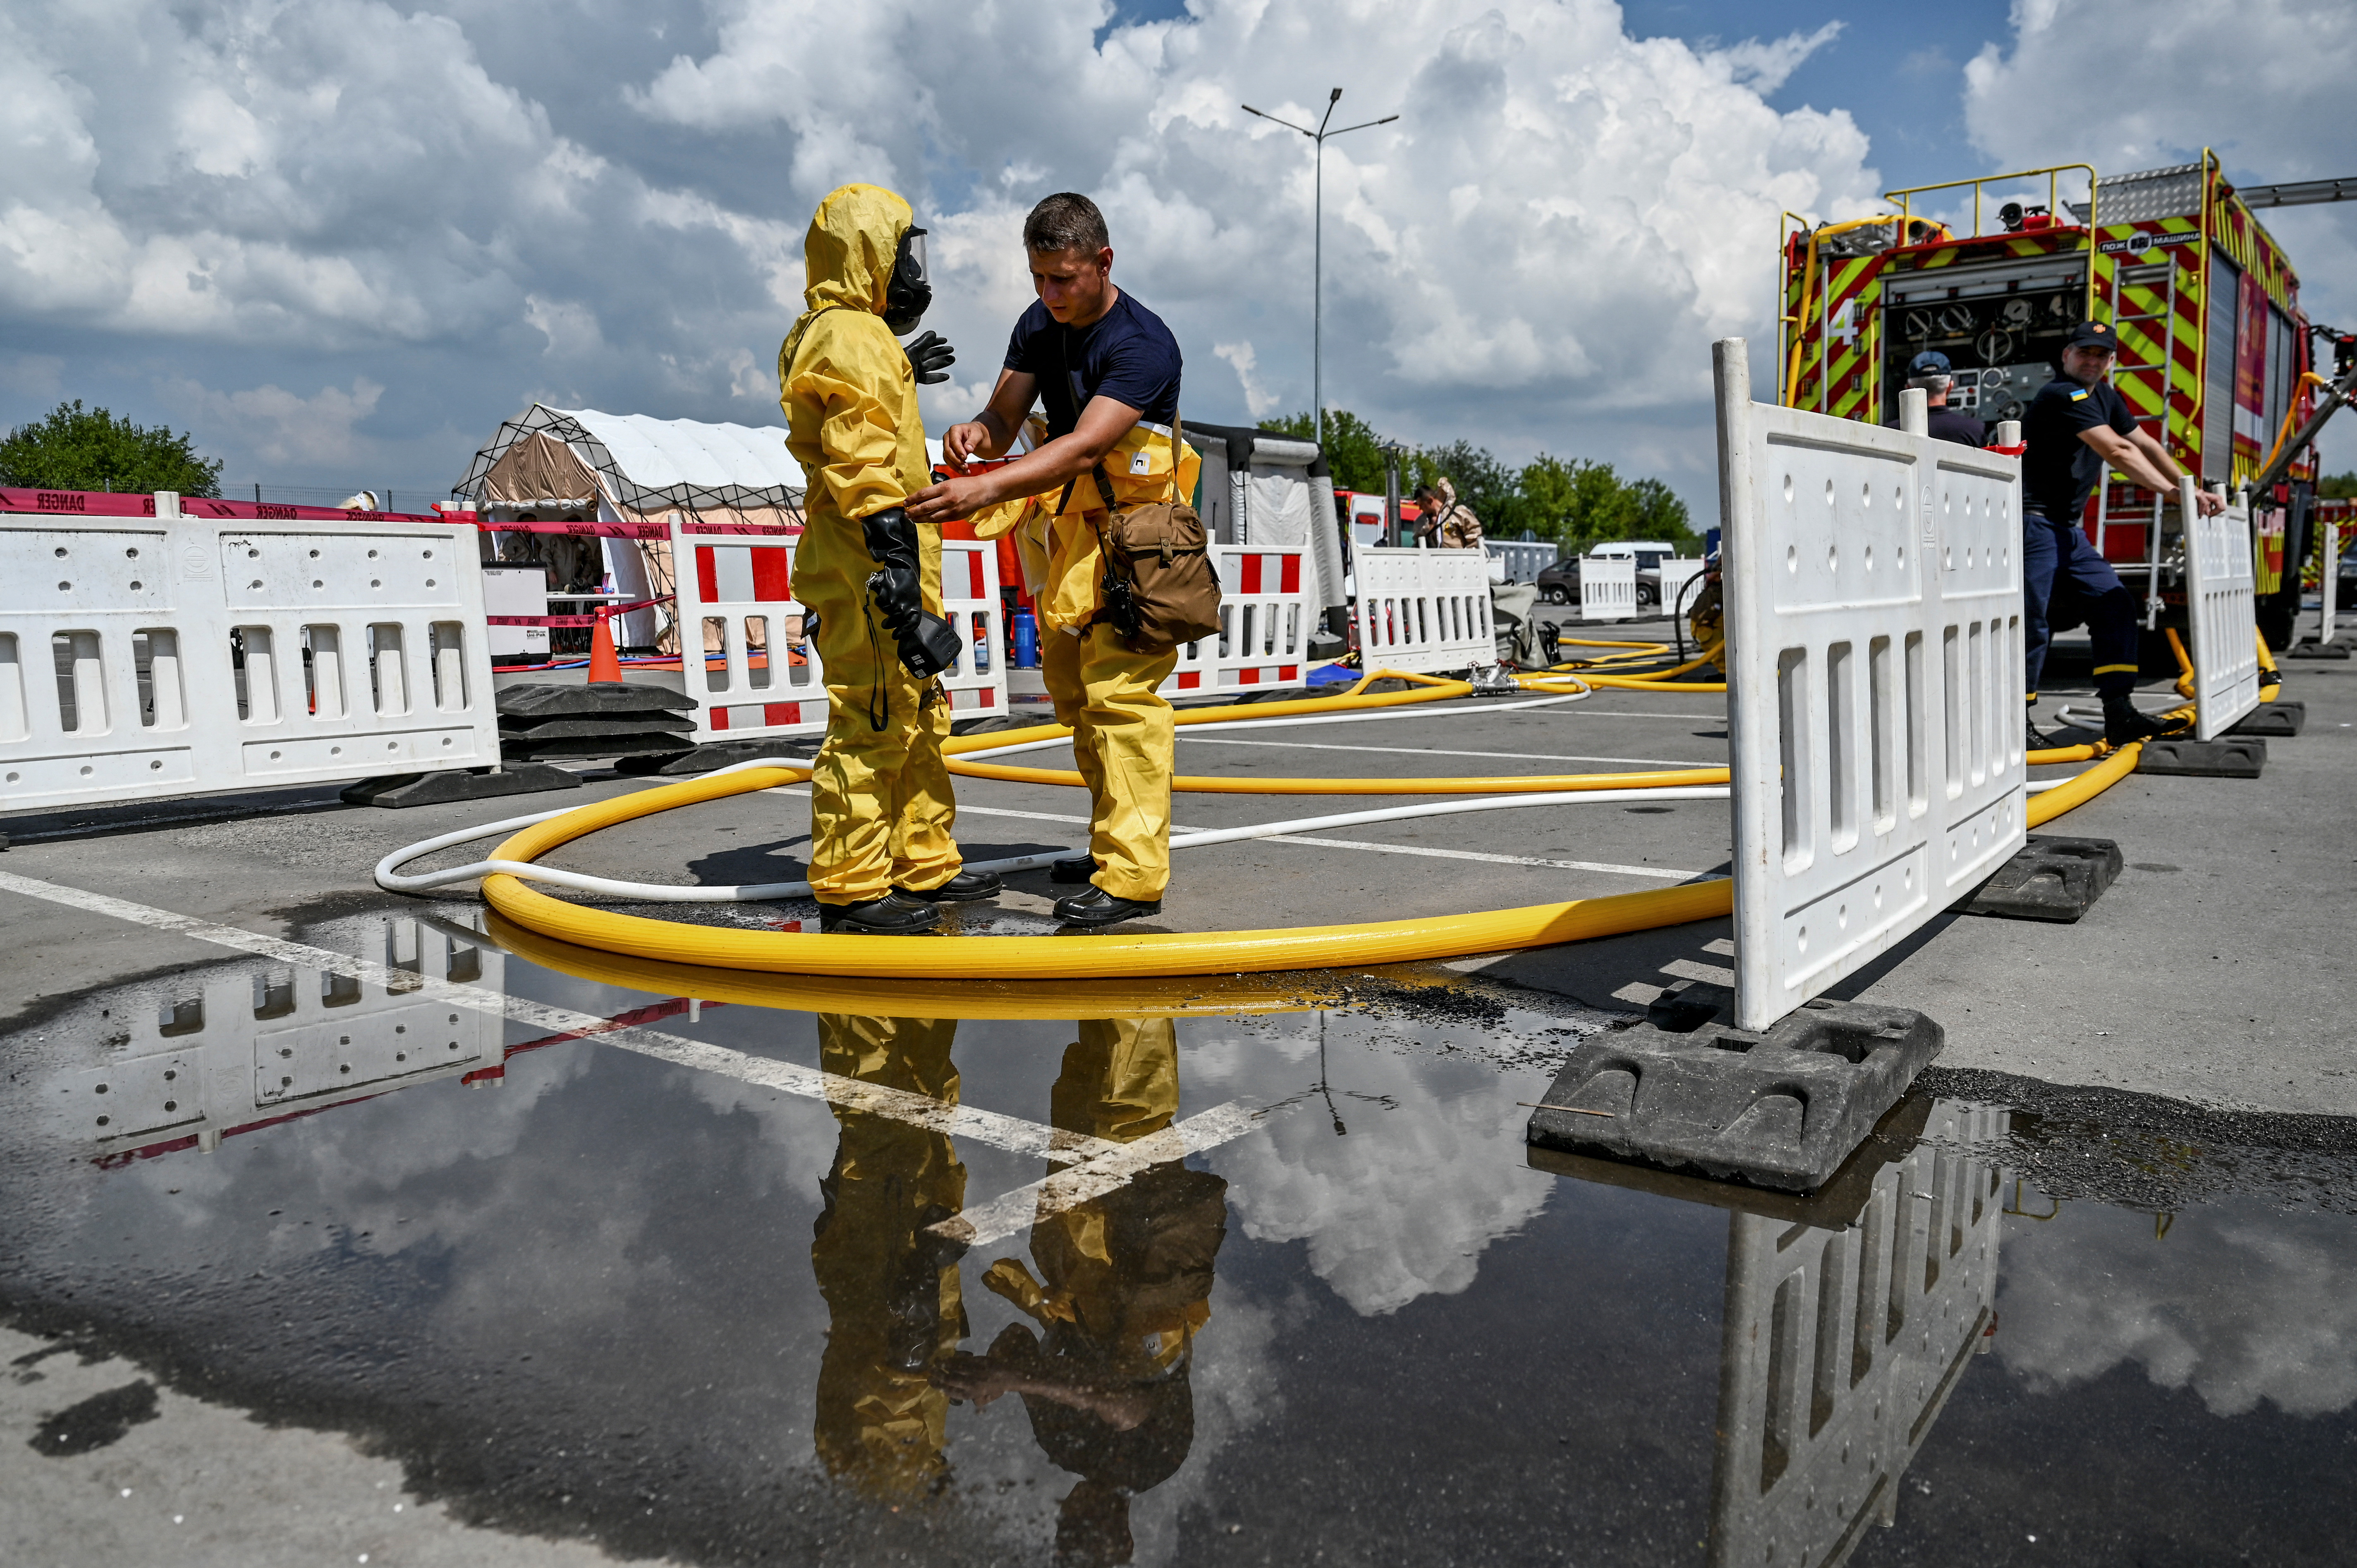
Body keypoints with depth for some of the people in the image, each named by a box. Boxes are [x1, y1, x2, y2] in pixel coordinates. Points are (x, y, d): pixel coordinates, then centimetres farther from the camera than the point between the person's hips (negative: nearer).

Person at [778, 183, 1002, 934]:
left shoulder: (846, 334, 21)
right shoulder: (854, 339, -13)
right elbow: (864, 465, -22)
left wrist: (901, 372, 47)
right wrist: (895, 562, -26)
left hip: (888, 563, 11)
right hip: (869, 565, -11)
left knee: (918, 718, 16)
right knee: (872, 723, -8)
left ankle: (923, 865, 25)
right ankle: (850, 889, -1)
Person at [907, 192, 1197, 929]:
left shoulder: (1143, 343, -19)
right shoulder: (1040, 325, 7)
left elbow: (1084, 447, -30)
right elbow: (1006, 415, 4)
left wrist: (986, 489, -42)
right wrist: (977, 433, -21)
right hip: (1069, 529, 9)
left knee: (1120, 690, -16)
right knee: (1074, 692, 13)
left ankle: (1134, 874, -16)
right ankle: (1113, 844, 24)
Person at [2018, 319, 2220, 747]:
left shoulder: (2104, 396, 17)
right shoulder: (2061, 395, -13)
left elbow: (2145, 445, 21)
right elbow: (2117, 451, -19)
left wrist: (2192, 491, 16)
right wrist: (2171, 492, -19)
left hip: (2068, 529, 10)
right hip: (2033, 523, -10)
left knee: (2114, 605, 2)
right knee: (2032, 624, -10)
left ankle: (2118, 715, 1)